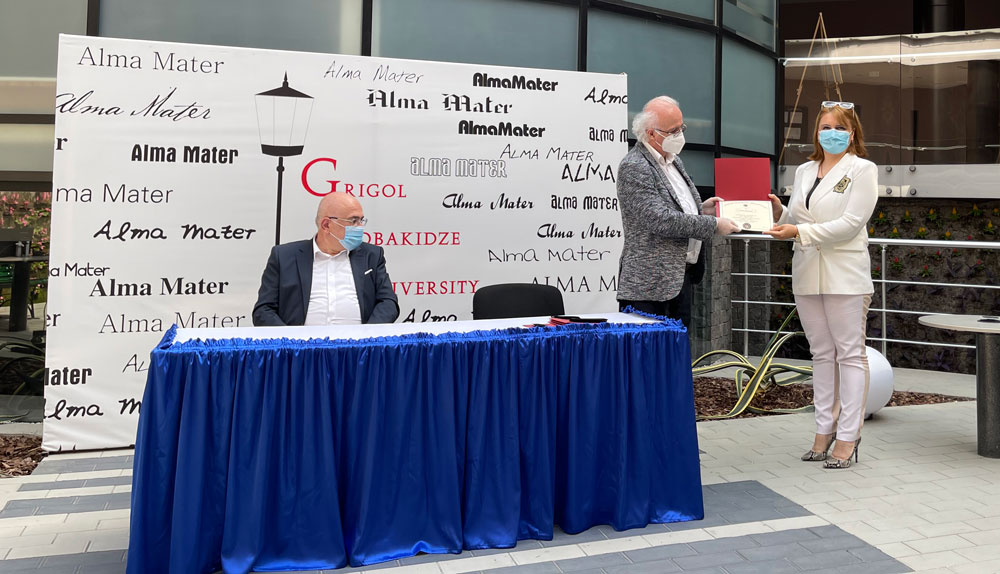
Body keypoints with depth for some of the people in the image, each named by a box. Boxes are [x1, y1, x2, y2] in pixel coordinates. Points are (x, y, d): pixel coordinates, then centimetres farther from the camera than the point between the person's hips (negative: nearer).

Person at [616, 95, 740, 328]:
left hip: (682, 277, 9)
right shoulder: (633, 168, -15)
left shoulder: (674, 160, 15)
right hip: (650, 285, -9)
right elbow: (660, 220, -24)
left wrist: (700, 209, 7)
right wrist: (713, 224, -18)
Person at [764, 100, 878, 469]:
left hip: (845, 275, -5)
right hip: (807, 274, 6)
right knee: (821, 354, 11)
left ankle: (848, 437, 4)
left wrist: (800, 231, -20)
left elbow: (850, 224, -13)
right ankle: (824, 429, 19)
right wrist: (780, 214, -7)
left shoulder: (862, 169, -2)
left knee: (850, 353, 0)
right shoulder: (803, 171, 15)